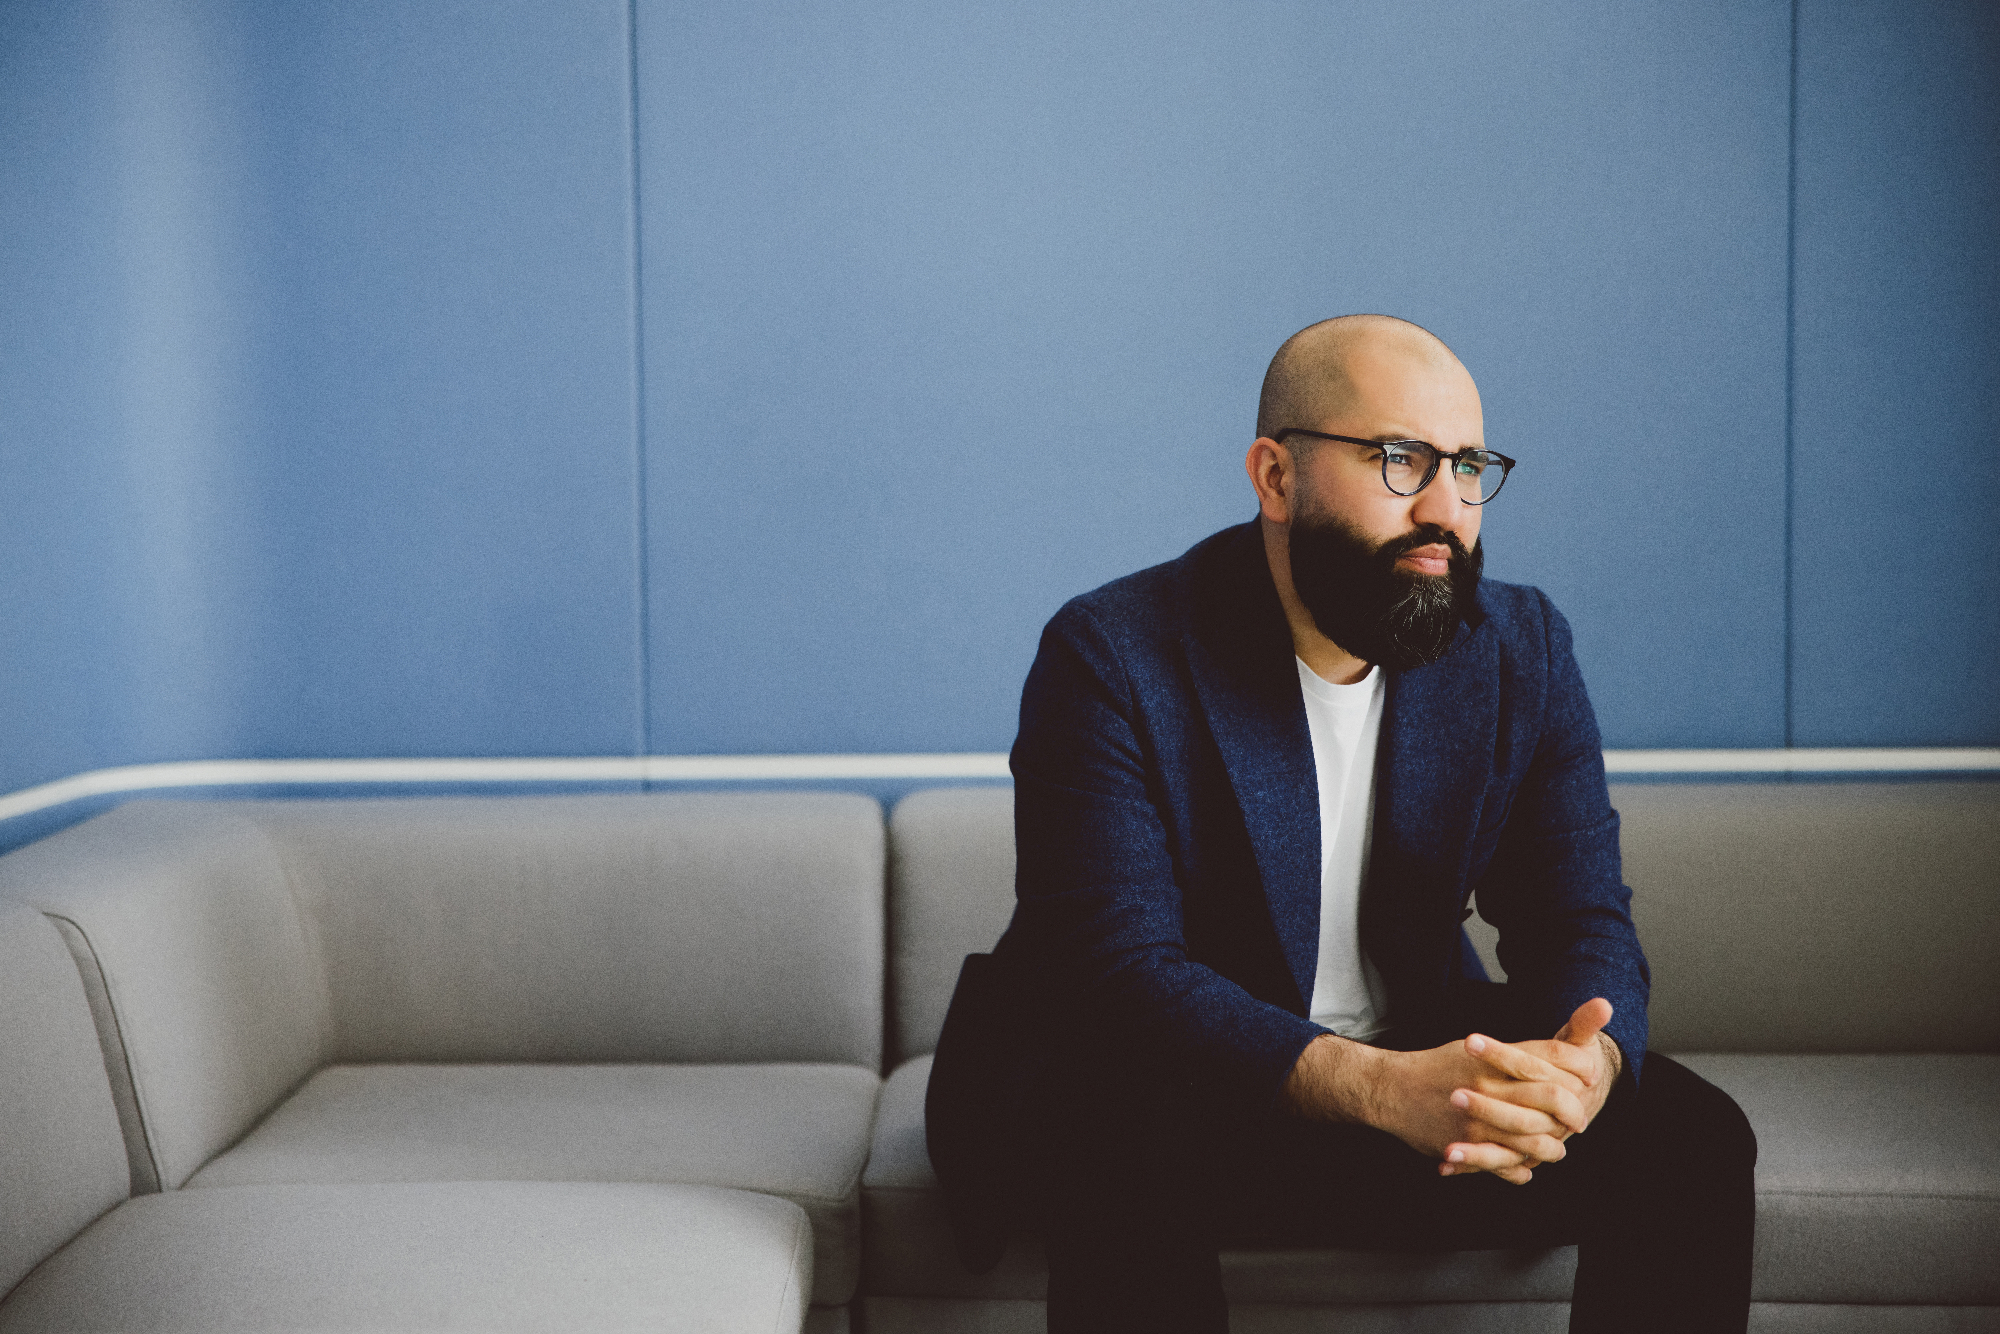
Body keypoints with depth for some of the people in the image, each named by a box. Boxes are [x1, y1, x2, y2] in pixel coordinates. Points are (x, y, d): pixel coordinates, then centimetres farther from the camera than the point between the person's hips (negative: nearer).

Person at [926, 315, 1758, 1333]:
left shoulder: (1523, 650, -1)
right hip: (1162, 1089, -4)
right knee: (1128, 1152, -37)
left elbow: (1581, 925, -3)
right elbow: (1120, 967, -25)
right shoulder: (1111, 657, -16)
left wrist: (1585, 1063, -29)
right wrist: (1383, 1088, -40)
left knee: (1689, 1134, -15)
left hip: (1422, 1070, 5)